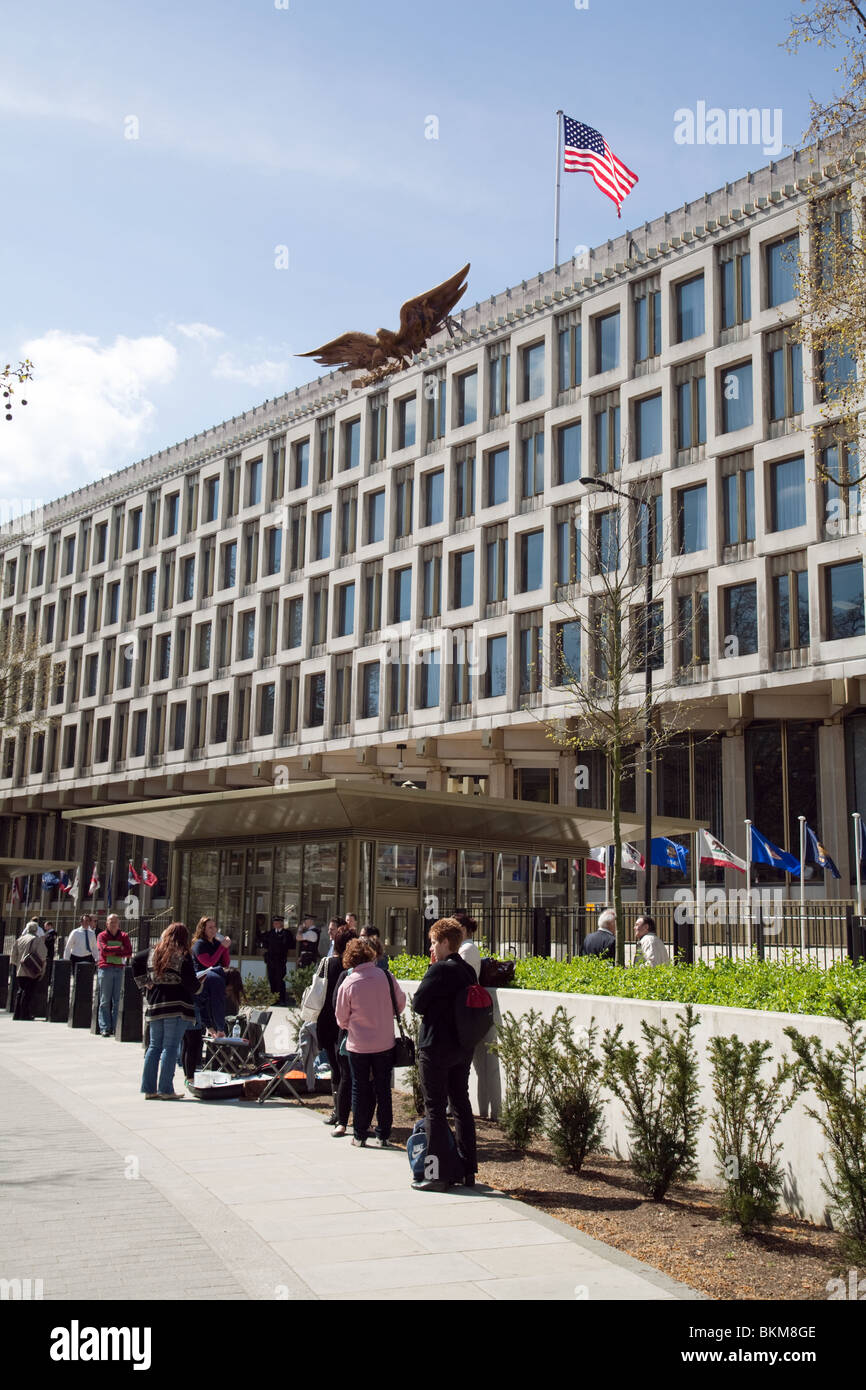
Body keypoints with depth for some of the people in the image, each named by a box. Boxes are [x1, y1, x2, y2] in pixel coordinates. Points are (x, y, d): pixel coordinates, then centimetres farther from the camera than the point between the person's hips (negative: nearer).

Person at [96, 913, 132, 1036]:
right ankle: (104, 1028, -1)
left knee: (117, 1001, 0)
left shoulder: (124, 936, 14)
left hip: (119, 969, 2)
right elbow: (104, 950, -10)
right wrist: (120, 949, -3)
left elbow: (129, 952, 2)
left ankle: (115, 1027, 3)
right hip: (105, 969, -2)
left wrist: (113, 952, -6)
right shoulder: (102, 936, 7)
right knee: (105, 1001, -3)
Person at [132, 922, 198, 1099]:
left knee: (154, 1046, 11)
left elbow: (135, 960, 20)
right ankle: (166, 1089, -2)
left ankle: (149, 1088, 13)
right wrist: (199, 986, 8)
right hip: (176, 1007, -5)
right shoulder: (183, 956, -9)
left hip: (154, 1005, 6)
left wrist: (144, 983, 18)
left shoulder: (153, 953, 8)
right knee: (170, 1048, -2)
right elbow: (191, 983, -13)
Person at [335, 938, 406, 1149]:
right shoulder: (386, 977, -8)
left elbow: (341, 1017, -3)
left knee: (360, 1089, 10)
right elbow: (401, 1003, 4)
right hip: (385, 1043, 2)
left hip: (358, 1045, -2)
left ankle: (360, 1136, 14)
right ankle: (383, 1136, 14)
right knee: (383, 1088, 11)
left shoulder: (348, 983, -12)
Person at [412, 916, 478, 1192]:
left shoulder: (439, 969, -18)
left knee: (435, 1109, -1)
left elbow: (418, 1003, -14)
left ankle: (438, 1174, 0)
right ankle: (467, 1170, 19)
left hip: (436, 1048, -8)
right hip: (462, 1048, 8)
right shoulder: (468, 970, 5)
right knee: (461, 1105, 14)